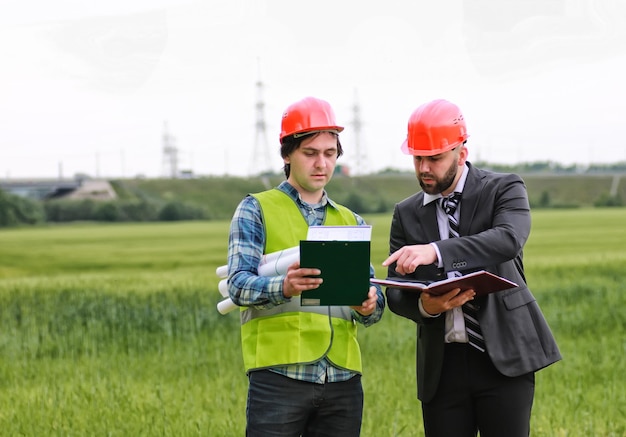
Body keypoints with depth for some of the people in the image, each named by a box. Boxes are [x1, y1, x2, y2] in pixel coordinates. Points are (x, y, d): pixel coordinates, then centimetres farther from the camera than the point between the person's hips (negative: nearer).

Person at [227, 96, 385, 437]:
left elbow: (371, 296, 13)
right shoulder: (257, 210, 6)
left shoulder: (351, 222, 20)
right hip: (279, 374, -4)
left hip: (343, 379, 4)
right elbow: (239, 284, -8)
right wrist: (284, 287, -28)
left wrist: (369, 304, -12)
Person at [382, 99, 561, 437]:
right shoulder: (406, 214, 11)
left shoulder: (504, 190, 0)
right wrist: (424, 306, -15)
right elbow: (396, 294, 9)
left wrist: (437, 251, -35)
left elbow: (509, 239, -22)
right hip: (442, 365, 3)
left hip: (503, 357, -3)